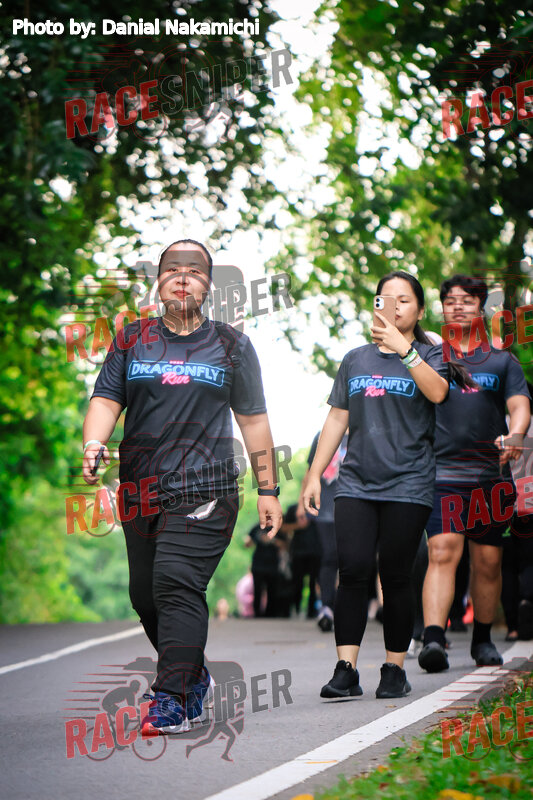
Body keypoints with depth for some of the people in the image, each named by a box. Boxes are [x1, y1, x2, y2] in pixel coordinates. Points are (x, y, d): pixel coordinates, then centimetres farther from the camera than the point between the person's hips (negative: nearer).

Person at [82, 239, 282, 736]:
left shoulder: (231, 346, 9)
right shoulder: (131, 340, 12)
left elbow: (253, 420, 10)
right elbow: (106, 398, 2)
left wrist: (268, 490, 8)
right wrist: (93, 443, -19)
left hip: (204, 490, -4)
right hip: (140, 492, 4)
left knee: (177, 584, -19)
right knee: (145, 595, 9)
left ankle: (173, 699, -20)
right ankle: (195, 677, 30)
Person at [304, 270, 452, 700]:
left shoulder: (430, 356, 7)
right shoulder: (356, 359, 17)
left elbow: (437, 391, -15)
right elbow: (337, 419, 19)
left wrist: (403, 349, -24)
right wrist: (315, 474, 13)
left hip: (408, 485, -2)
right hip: (356, 483, 3)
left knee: (396, 578, -3)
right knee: (353, 571, -9)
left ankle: (395, 669, 8)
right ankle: (346, 671, -9)